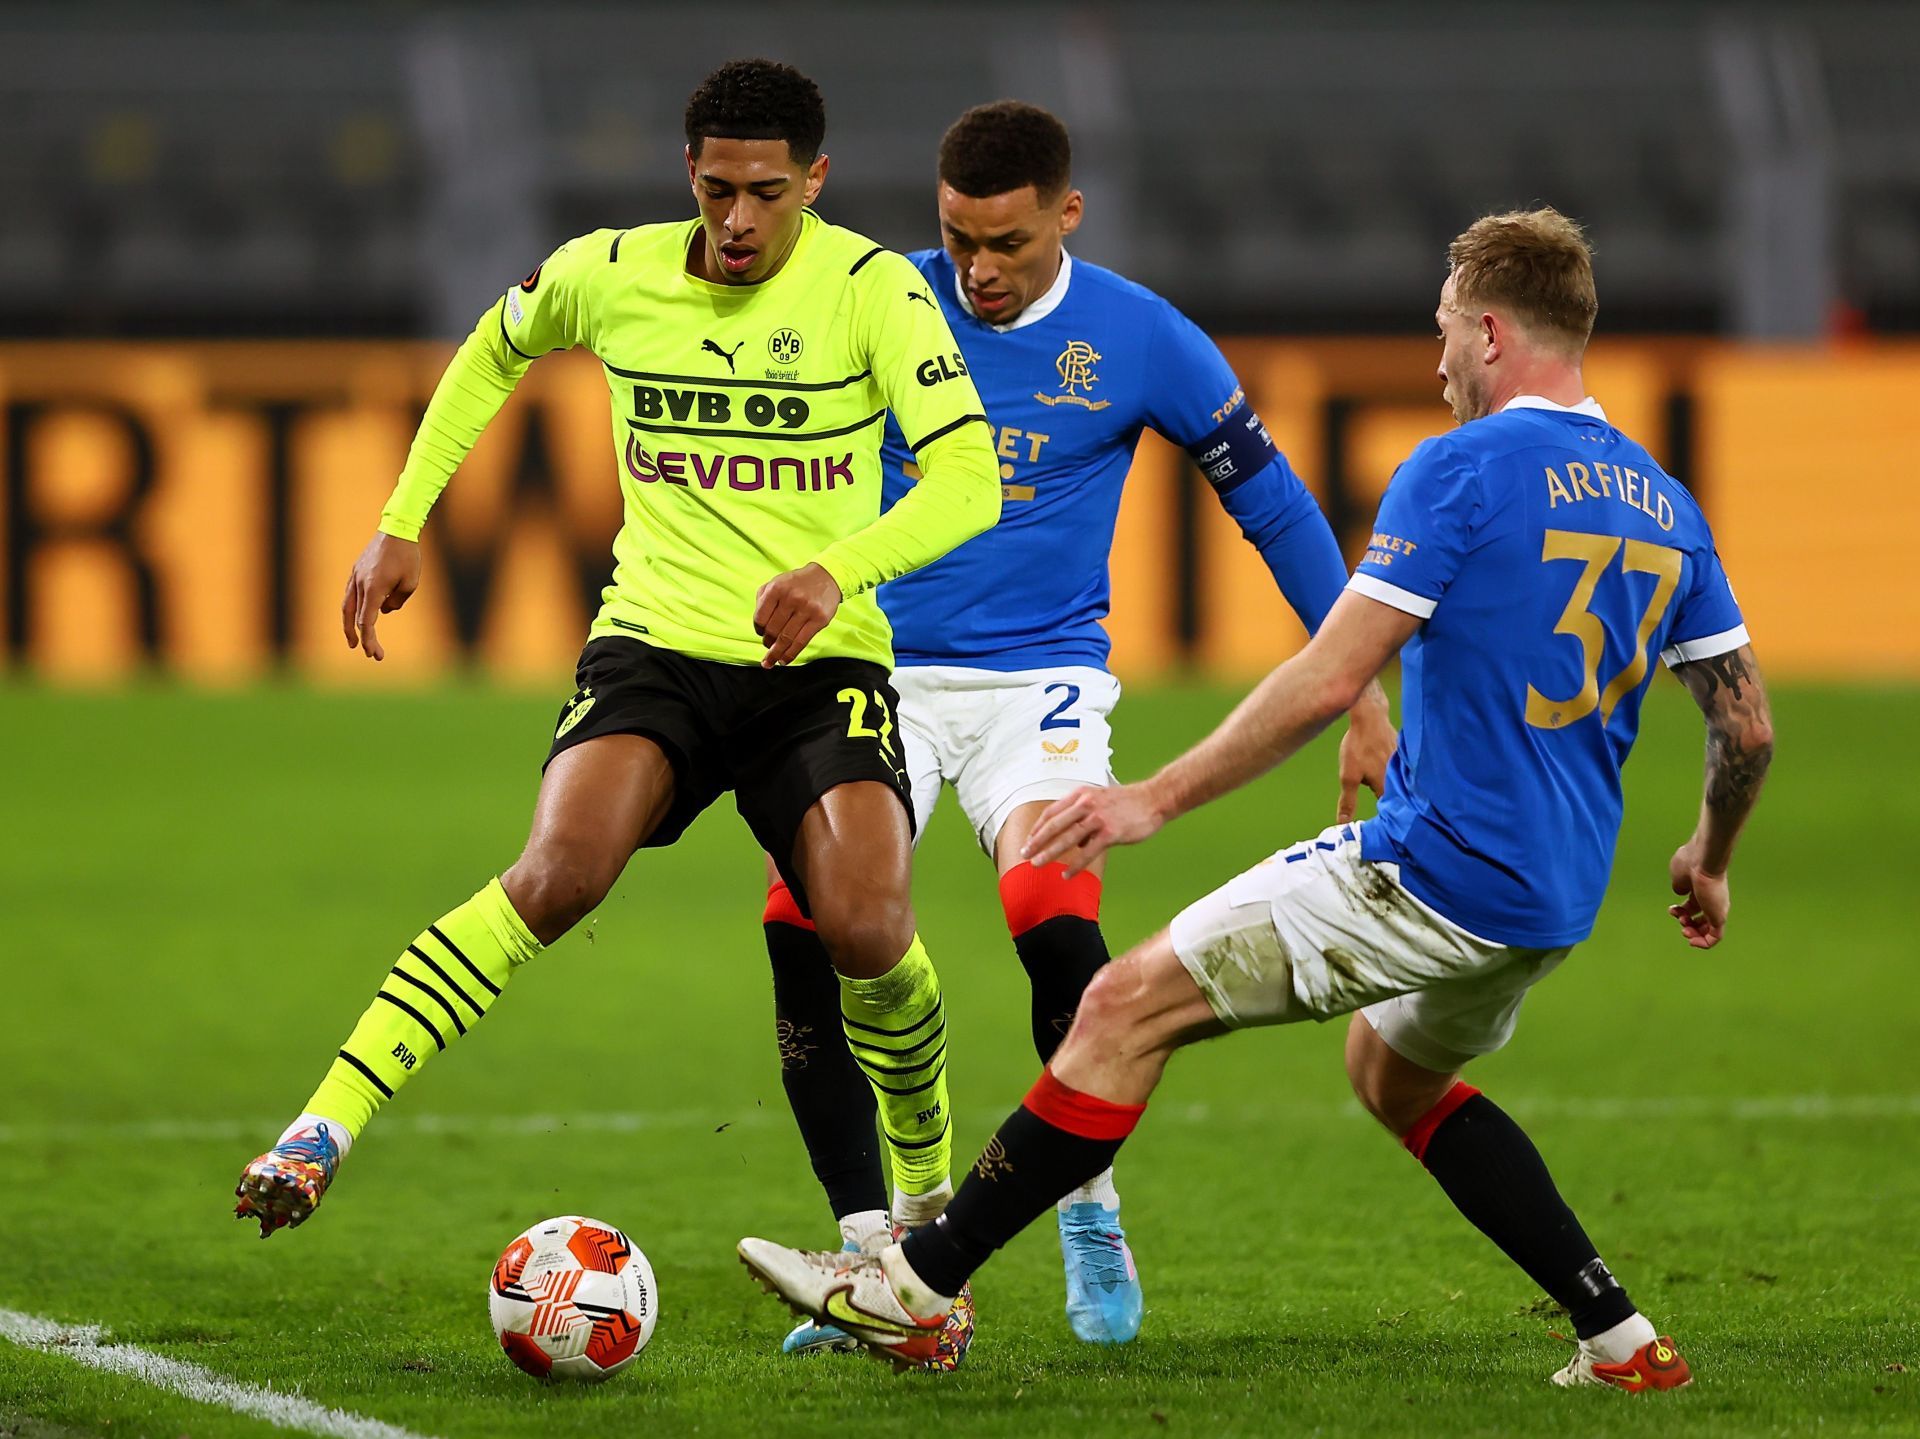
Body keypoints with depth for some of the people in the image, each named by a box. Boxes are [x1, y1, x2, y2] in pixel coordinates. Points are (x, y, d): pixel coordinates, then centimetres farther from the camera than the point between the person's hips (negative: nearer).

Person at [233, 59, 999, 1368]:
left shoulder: (870, 289, -7)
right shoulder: (609, 275, 2)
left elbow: (967, 479, -15)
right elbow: (495, 353, 25)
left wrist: (839, 570, -33)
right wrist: (401, 522, 17)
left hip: (821, 666, -1)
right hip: (656, 646, 1)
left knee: (867, 932, -21)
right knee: (561, 872, -27)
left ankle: (927, 1196, 8)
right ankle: (324, 1127, -28)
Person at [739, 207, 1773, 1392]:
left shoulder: (1462, 470, -12)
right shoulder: (1665, 504, 10)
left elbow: (1330, 681, -17)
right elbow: (1748, 725, 12)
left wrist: (1159, 799, -13)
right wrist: (1710, 861, 30)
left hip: (1431, 873, -8)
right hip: (1557, 899, 8)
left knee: (1129, 1006, -2)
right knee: (1395, 1072, 32)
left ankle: (913, 1288, -2)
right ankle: (1620, 1335, 22)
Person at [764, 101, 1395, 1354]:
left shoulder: (1142, 339, -3)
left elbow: (1275, 506, 7)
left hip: (1041, 684, -1)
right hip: (880, 676, 1)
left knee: (1052, 912, -27)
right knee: (804, 923, -22)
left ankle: (1090, 1206, -1)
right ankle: (869, 1250, -9)